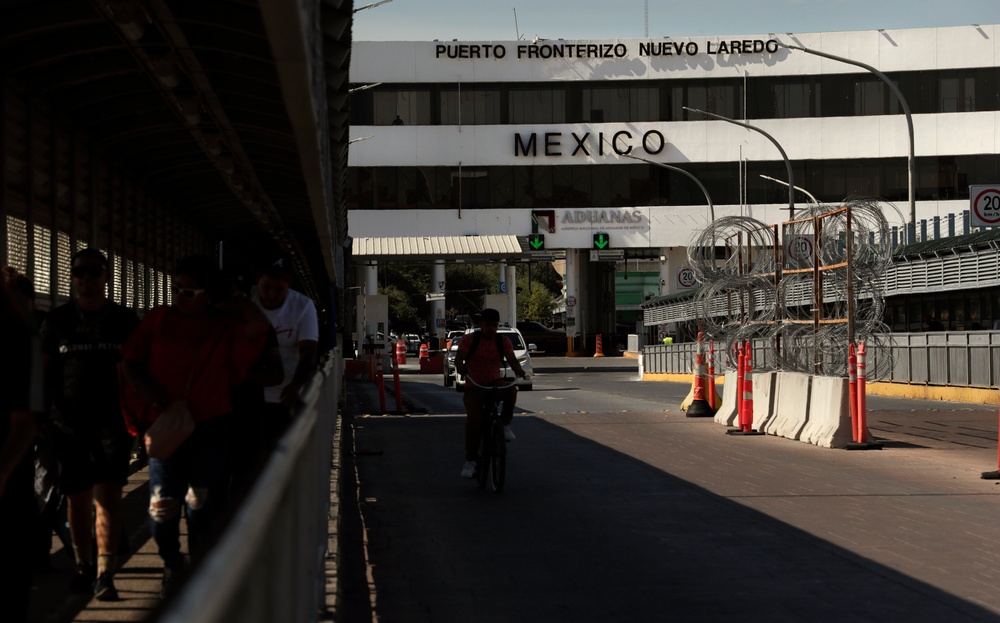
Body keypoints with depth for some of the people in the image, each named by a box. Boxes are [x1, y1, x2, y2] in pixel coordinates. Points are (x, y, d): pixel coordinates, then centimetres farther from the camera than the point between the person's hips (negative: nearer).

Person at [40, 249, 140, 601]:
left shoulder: (125, 320, 7)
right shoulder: (58, 321, 8)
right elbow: (43, 370, 12)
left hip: (112, 420, -2)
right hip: (69, 422, 2)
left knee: (108, 493, -12)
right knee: (78, 496, 8)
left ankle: (105, 575, -14)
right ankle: (83, 567, 24)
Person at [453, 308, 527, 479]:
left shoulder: (503, 342, 4)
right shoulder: (469, 340, -4)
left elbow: (512, 360, -8)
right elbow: (459, 357, -16)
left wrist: (520, 372, -31)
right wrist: (460, 368, -40)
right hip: (474, 386, -2)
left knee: (511, 389, -33)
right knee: (474, 419, -22)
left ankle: (506, 425, -13)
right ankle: (470, 461, -14)